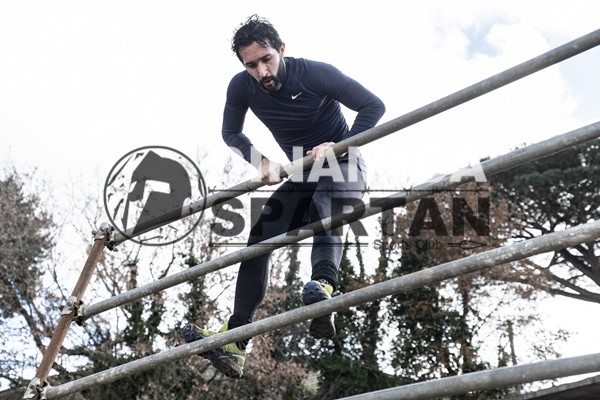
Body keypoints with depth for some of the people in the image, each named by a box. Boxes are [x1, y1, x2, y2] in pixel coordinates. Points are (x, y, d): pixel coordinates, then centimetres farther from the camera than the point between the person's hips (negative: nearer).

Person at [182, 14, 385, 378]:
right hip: (303, 176, 4)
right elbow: (231, 134, 8)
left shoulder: (316, 74, -21)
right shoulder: (241, 87, -9)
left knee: (325, 215, -37)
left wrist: (338, 146, -26)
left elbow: (374, 106, -15)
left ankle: (324, 291, -60)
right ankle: (234, 342, -15)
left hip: (343, 166, -4)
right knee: (259, 238, -11)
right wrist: (260, 161, -9)